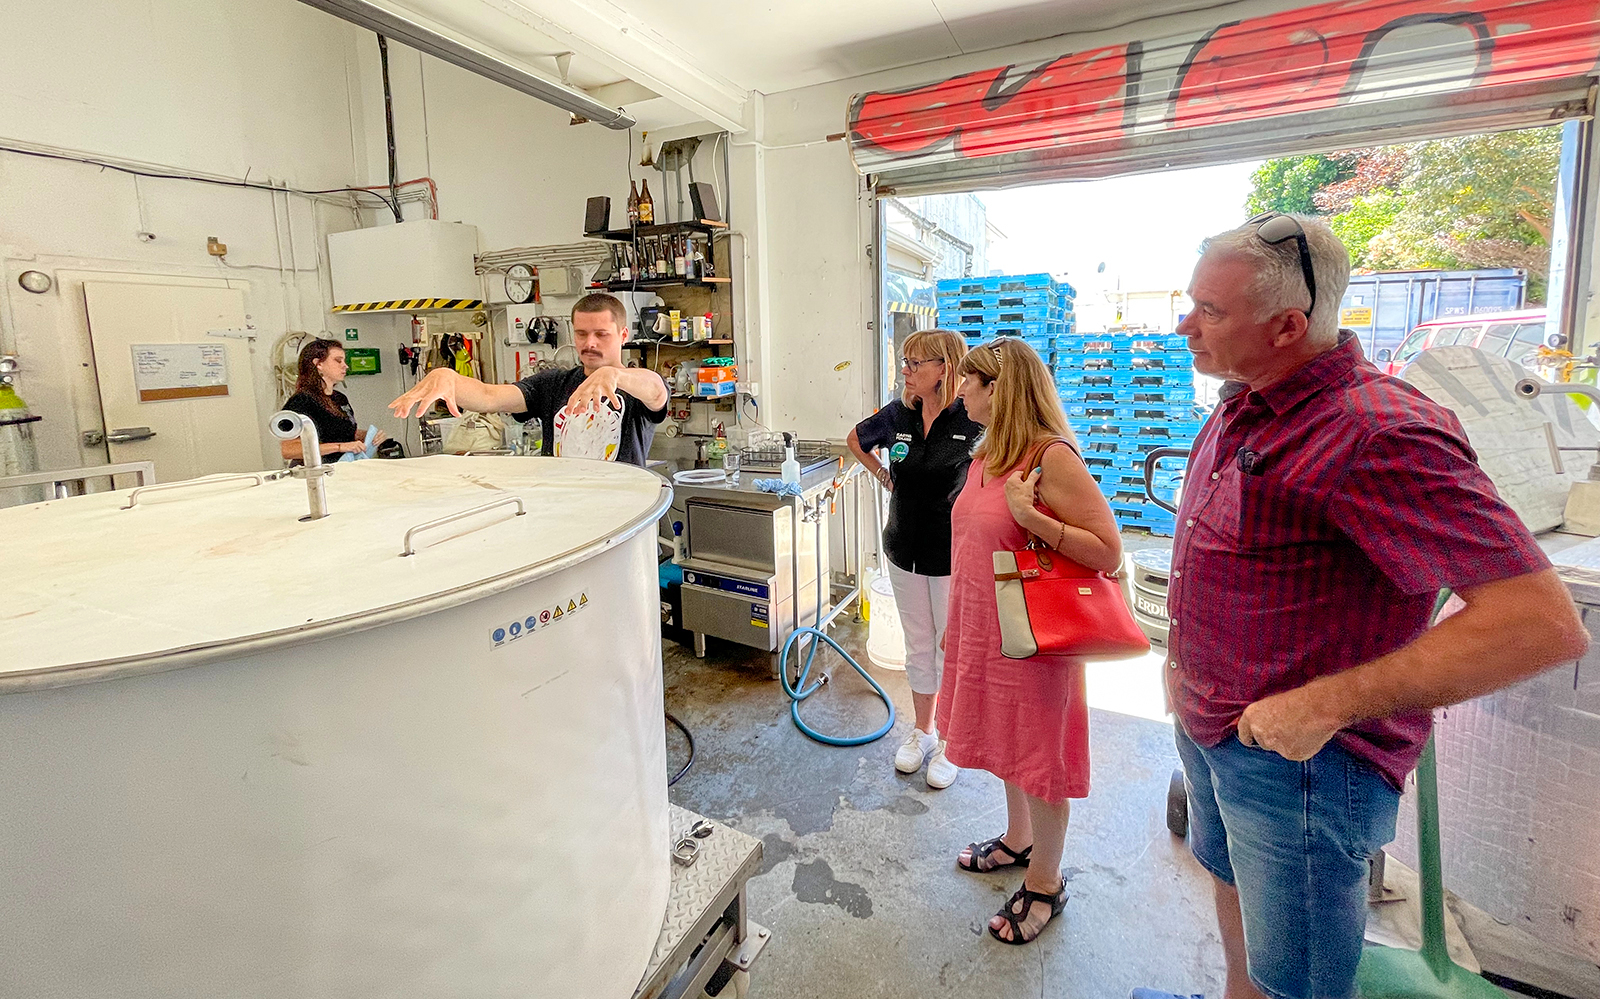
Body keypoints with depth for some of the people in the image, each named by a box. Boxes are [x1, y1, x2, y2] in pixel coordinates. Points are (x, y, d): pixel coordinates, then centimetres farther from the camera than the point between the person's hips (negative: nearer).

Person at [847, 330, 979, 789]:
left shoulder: (974, 420, -17)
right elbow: (856, 440, 18)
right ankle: (922, 730, 37)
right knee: (918, 646, 18)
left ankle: (952, 742, 29)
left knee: (953, 648, 10)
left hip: (953, 555, -5)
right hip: (906, 550, 5)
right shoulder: (898, 414, -1)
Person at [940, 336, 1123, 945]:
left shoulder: (1052, 457, -20)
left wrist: (1033, 518, -30)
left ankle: (1045, 883, 30)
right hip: (984, 629, 8)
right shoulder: (985, 455, 6)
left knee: (1038, 755, 9)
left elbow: (1108, 554, -21)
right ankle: (1017, 841, 46)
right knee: (1006, 742, 23)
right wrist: (955, 623, 18)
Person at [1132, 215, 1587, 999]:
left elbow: (1543, 622, -29)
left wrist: (1325, 706, -28)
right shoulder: (1240, 406, 3)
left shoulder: (1378, 433, -26)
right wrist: (1182, 659, 12)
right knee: (1229, 877, 29)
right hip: (1207, 725, 8)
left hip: (1298, 758, -8)